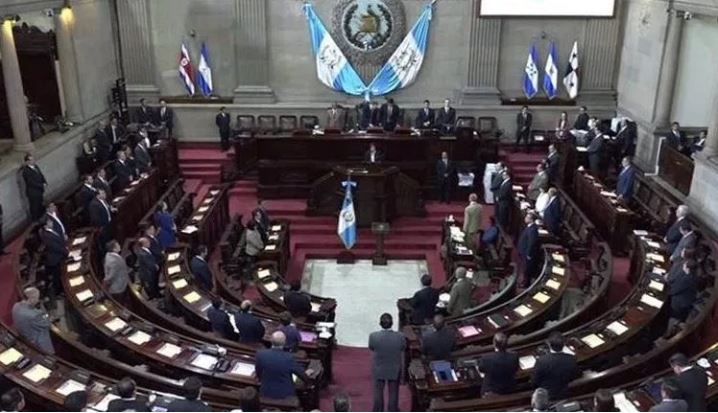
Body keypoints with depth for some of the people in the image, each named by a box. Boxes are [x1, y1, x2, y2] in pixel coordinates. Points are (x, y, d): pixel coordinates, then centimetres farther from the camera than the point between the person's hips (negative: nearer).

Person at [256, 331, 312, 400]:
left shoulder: (261, 354, -14)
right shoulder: (289, 357, -20)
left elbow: (258, 374, 2)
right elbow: (303, 376, -6)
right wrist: (307, 374, 17)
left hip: (266, 393, 2)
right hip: (285, 394, -2)